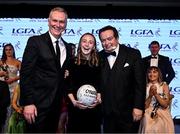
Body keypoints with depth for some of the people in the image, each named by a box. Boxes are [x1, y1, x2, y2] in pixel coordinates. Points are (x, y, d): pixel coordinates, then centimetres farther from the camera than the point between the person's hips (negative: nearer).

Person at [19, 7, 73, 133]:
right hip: (38, 104, -5)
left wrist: (65, 99, 6)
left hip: (57, 104, 6)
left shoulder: (68, 47, 11)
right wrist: (28, 103, -17)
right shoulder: (35, 41, -6)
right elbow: (25, 73, -11)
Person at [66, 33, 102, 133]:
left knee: (93, 130, 3)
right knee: (74, 130, 1)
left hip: (94, 107, 1)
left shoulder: (99, 63, 7)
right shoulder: (72, 62, 4)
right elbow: (68, 85, 0)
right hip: (75, 107, -1)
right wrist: (73, 101, -12)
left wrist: (99, 99, -10)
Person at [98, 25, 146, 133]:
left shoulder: (133, 54, -4)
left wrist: (138, 107, -12)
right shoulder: (99, 57, 4)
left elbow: (140, 82, -7)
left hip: (128, 112, -2)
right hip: (107, 113, 3)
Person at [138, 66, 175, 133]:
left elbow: (165, 105, -7)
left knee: (161, 129, -28)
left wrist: (156, 94, -20)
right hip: (148, 116, 0)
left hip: (163, 116, 0)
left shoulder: (164, 86, 0)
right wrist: (150, 95, -19)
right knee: (149, 130, -28)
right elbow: (144, 106, -3)